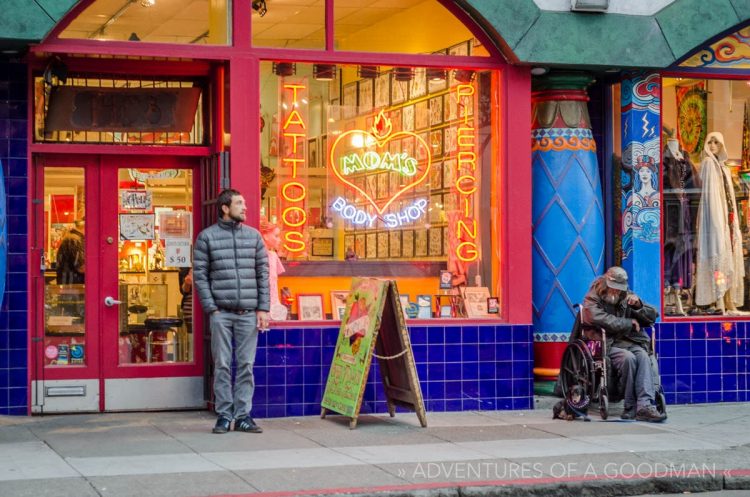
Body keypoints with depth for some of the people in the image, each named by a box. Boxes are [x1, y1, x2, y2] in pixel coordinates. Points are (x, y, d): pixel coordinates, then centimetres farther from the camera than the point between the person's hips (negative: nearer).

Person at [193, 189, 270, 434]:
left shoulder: (253, 236, 11)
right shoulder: (206, 237, 4)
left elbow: (263, 273, 10)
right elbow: (199, 275, 1)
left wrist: (263, 308, 2)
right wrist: (211, 308, -7)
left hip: (249, 313, 2)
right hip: (221, 312, -2)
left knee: (246, 365, 2)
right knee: (222, 365, 1)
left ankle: (243, 416, 8)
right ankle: (224, 416, 7)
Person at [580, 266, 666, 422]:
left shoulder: (626, 298, 17)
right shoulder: (591, 301, 3)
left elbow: (652, 316, 16)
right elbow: (606, 322, -16)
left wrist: (638, 305, -4)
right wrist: (630, 323, -6)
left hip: (630, 342, 4)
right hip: (607, 345, -4)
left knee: (643, 356, -29)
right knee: (628, 358, -33)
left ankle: (645, 405, -41)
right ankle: (630, 407, -24)